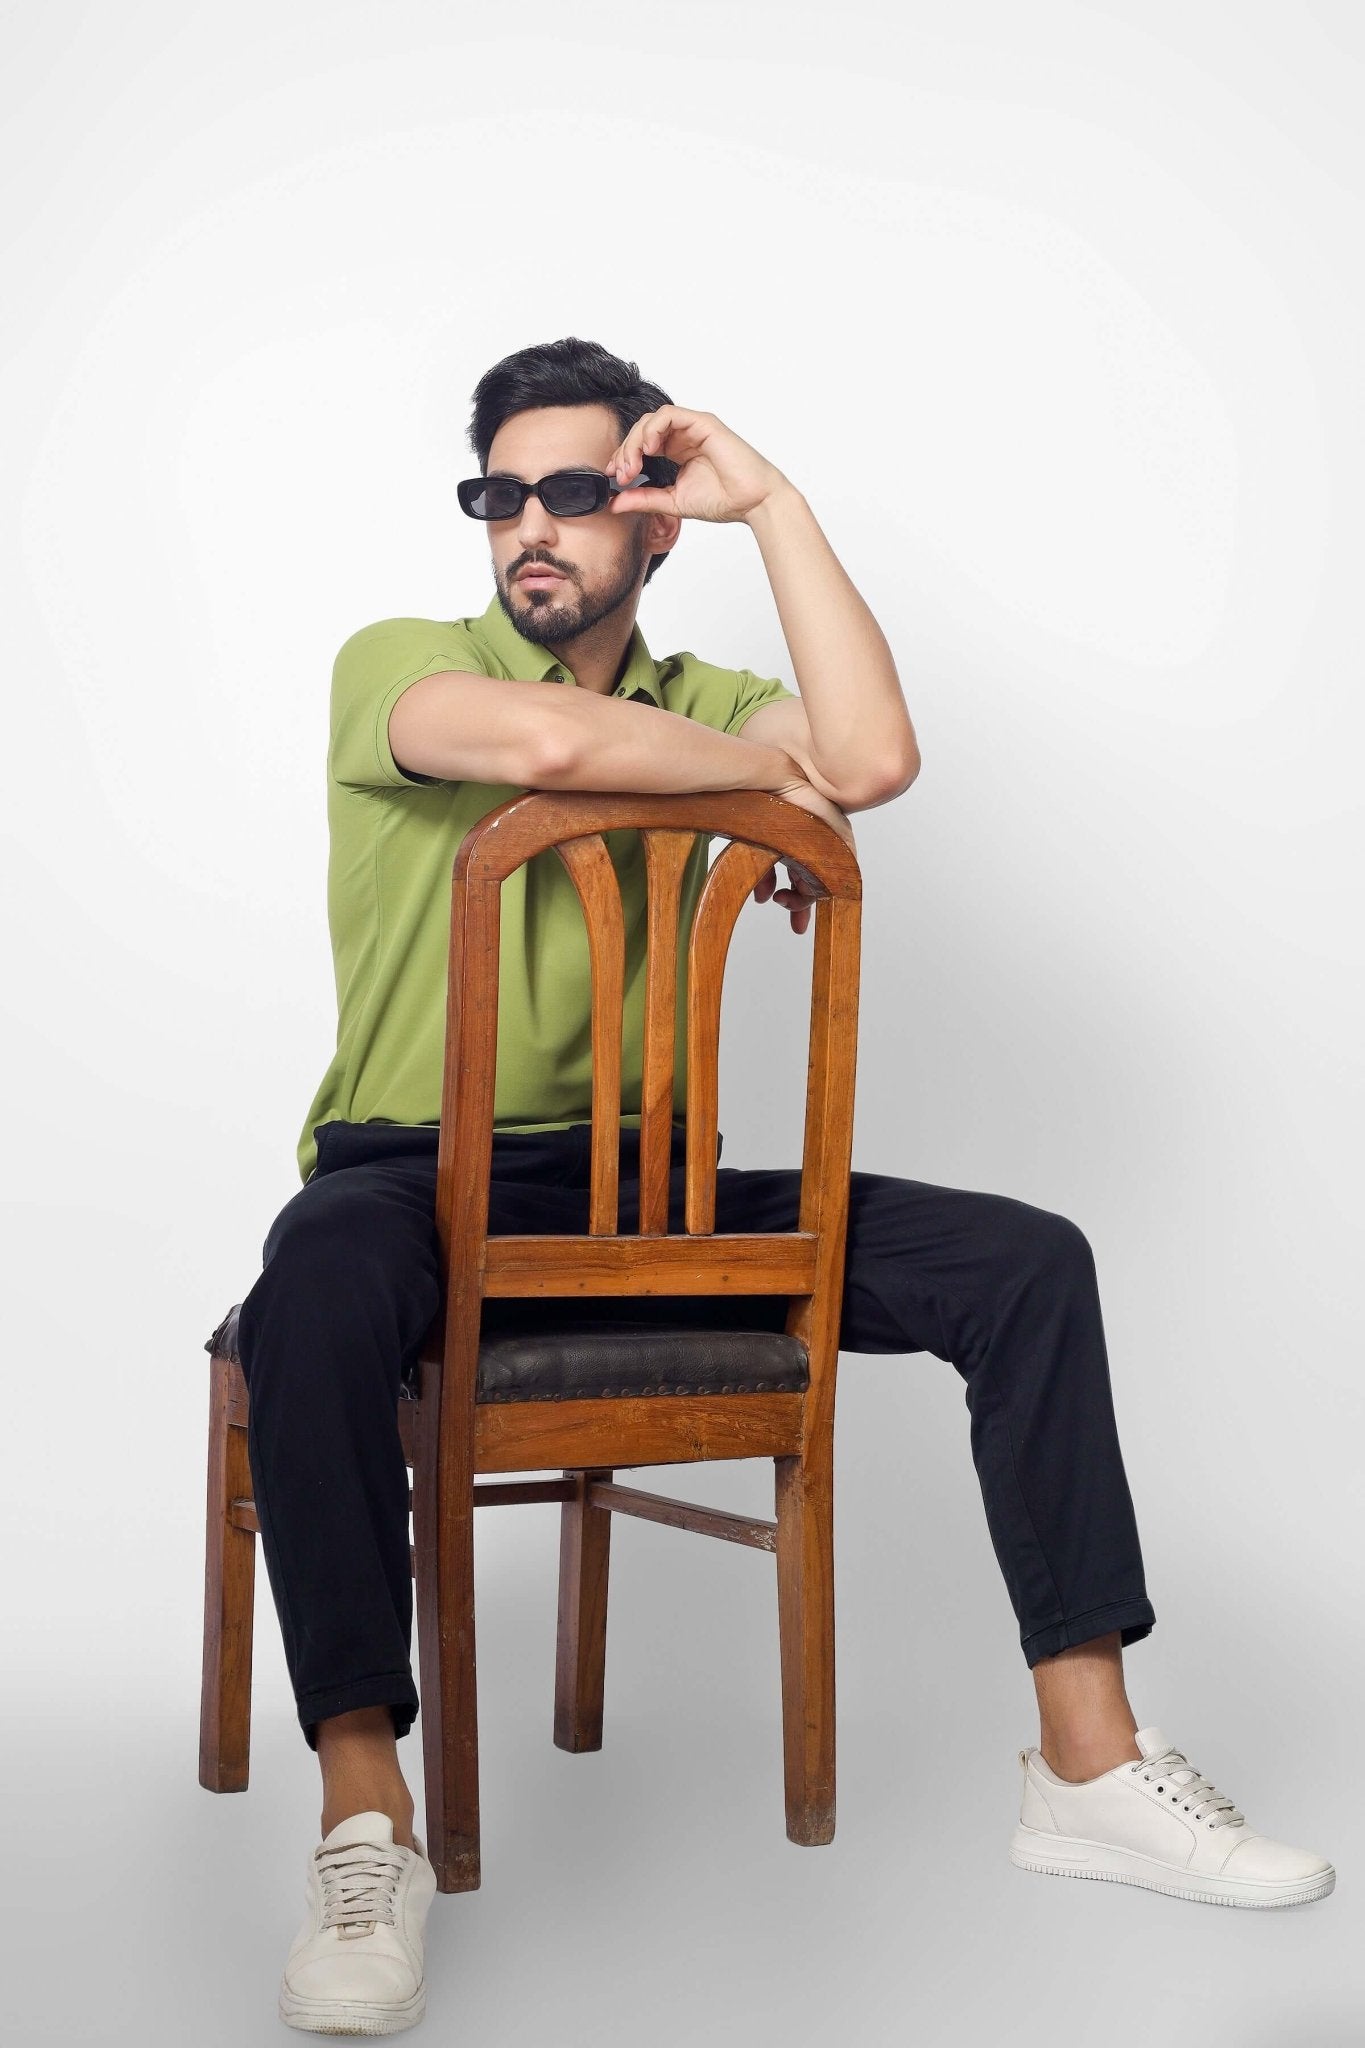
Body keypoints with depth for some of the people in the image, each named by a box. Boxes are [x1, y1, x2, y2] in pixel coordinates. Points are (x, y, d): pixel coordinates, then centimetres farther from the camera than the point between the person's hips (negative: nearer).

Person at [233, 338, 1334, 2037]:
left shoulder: (699, 703, 13)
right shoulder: (394, 664, 1)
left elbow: (873, 759, -11)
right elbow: (542, 739, -24)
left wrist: (772, 501, -6)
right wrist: (769, 770, -8)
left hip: (640, 1183, 4)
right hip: (414, 1174, -4)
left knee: (1025, 1261, -11)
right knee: (321, 1289, -41)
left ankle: (1089, 1767, -8)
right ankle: (364, 1821, -35)